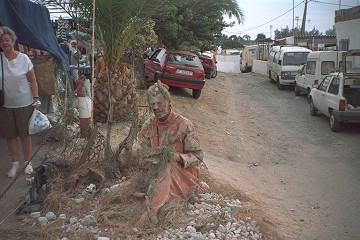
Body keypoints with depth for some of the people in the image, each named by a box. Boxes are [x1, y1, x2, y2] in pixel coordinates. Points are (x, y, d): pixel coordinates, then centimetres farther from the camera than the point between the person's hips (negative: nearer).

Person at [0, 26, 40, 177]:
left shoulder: (24, 58, -7)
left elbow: (32, 81, -3)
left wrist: (36, 99, -7)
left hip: (24, 104, -2)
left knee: (25, 133, 10)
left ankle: (28, 162, 25)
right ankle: (15, 163, 25)